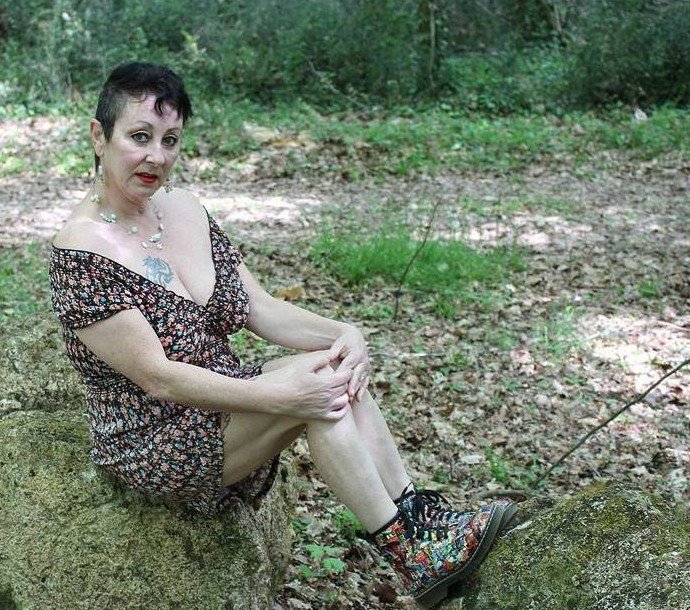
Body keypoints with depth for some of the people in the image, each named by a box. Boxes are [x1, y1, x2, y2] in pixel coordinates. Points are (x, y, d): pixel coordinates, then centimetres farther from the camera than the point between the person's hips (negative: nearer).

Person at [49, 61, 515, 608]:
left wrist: (343, 334, -15)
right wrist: (281, 396, -29)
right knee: (314, 373, -26)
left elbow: (260, 308, 3)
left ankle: (417, 516, -13)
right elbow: (158, 377, -23)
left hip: (219, 403, 7)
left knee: (339, 368, -18)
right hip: (152, 443, -7)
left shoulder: (183, 208, 4)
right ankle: (410, 553, -18)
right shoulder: (82, 252, -19)